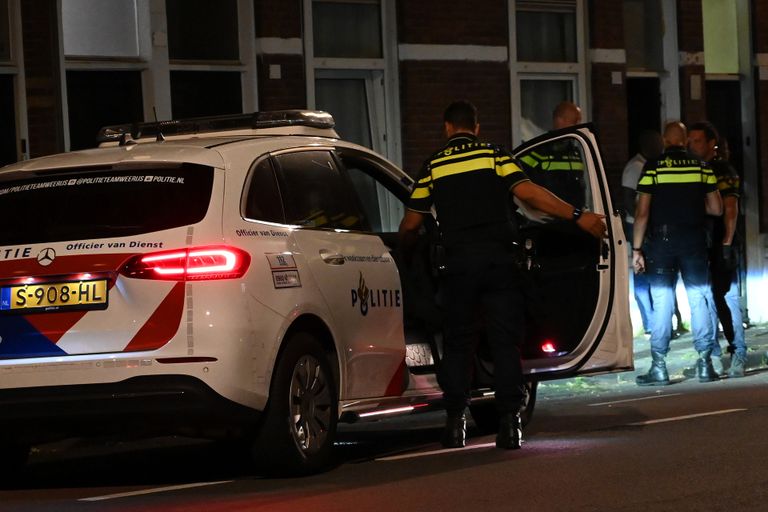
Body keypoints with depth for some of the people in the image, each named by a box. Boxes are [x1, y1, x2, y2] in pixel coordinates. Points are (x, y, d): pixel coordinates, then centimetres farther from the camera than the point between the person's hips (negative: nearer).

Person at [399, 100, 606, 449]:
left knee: (458, 344, 11)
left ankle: (456, 422, 8)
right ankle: (509, 423, -4)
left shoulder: (434, 165, 8)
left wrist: (404, 251, 32)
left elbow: (410, 225, 10)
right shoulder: (494, 156, 5)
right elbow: (527, 192, -10)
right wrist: (577, 216, -10)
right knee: (505, 342, 2)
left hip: (458, 263, 1)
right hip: (498, 259, -1)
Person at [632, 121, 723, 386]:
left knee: (661, 303, 1)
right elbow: (716, 209, 4)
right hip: (694, 242, 1)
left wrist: (637, 249, -1)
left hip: (661, 242, -1)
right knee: (699, 300, 6)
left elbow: (642, 212, -6)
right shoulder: (702, 167, 3)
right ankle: (705, 362, 3)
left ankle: (659, 366, -1)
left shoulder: (653, 167, -3)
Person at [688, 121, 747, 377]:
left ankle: (738, 353, -8)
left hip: (719, 244, -7)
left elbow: (731, 208, -11)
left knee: (725, 297, -9)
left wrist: (727, 242, -17)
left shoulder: (724, 170, -5)